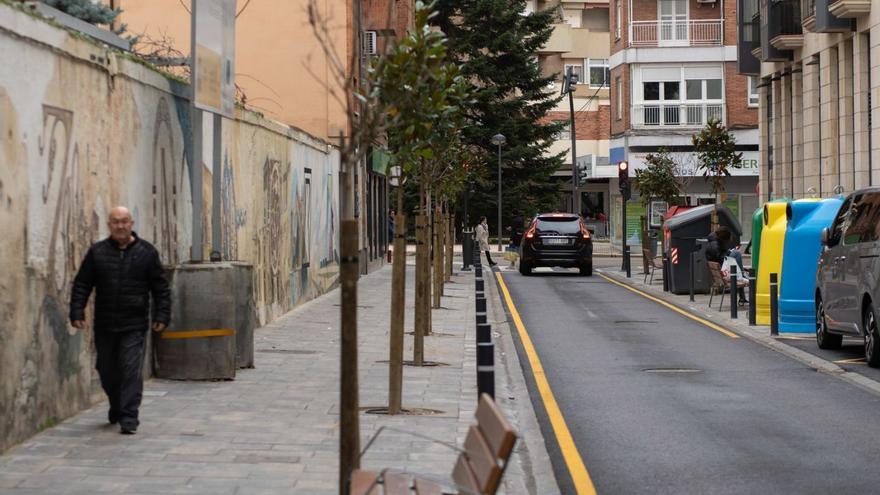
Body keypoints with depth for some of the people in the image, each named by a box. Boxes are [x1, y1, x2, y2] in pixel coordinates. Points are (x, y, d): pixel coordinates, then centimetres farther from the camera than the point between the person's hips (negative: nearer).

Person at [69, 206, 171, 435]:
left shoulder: (146, 252, 2)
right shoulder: (97, 252, 5)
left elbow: (161, 287, 4)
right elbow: (81, 285, 7)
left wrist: (162, 315, -3)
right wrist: (77, 312, -3)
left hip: (134, 325, -2)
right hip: (104, 325, 3)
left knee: (131, 371, -10)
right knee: (107, 371, 12)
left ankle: (129, 418, -8)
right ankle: (116, 408, 35)